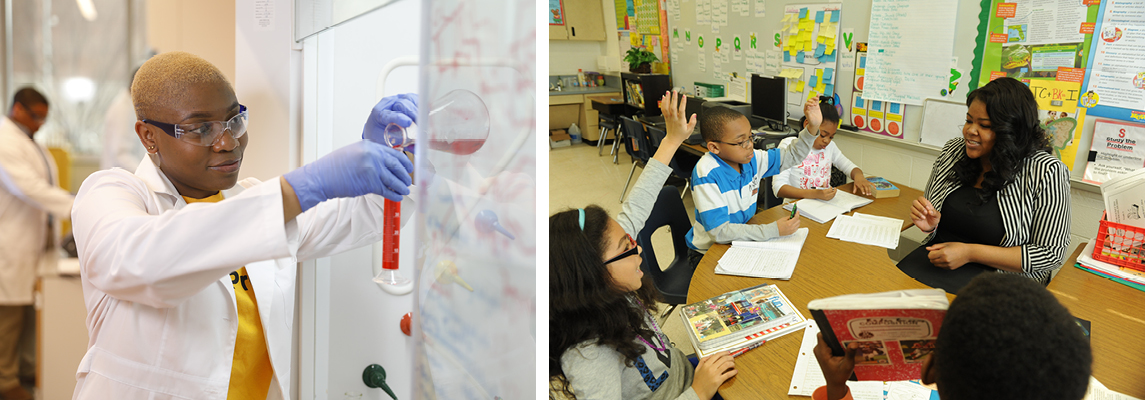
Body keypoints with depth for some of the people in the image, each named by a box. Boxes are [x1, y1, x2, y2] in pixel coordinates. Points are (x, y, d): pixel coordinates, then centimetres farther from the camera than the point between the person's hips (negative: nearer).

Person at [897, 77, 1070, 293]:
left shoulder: (1046, 172, -9)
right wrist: (929, 224, -6)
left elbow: (1051, 254, -9)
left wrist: (970, 253, -17)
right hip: (932, 262, 5)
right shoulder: (953, 150, 6)